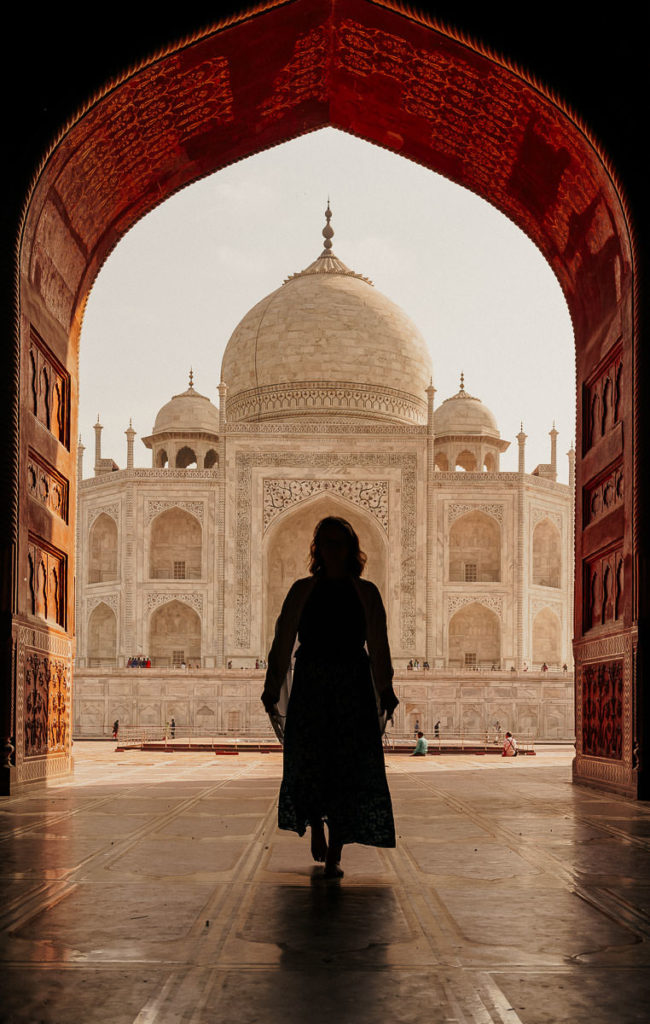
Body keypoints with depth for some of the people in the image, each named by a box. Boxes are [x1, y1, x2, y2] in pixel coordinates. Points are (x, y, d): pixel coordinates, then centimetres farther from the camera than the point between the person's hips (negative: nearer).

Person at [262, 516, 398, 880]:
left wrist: (385, 690, -3)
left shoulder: (366, 593, 7)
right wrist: (273, 688, 0)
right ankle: (316, 827, 26)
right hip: (310, 683, 0)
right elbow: (283, 641, 6)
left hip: (353, 685, 0)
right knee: (308, 762, -1)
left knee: (349, 767, -4)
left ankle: (335, 854, 0)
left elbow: (378, 646, 5)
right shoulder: (302, 591, 8)